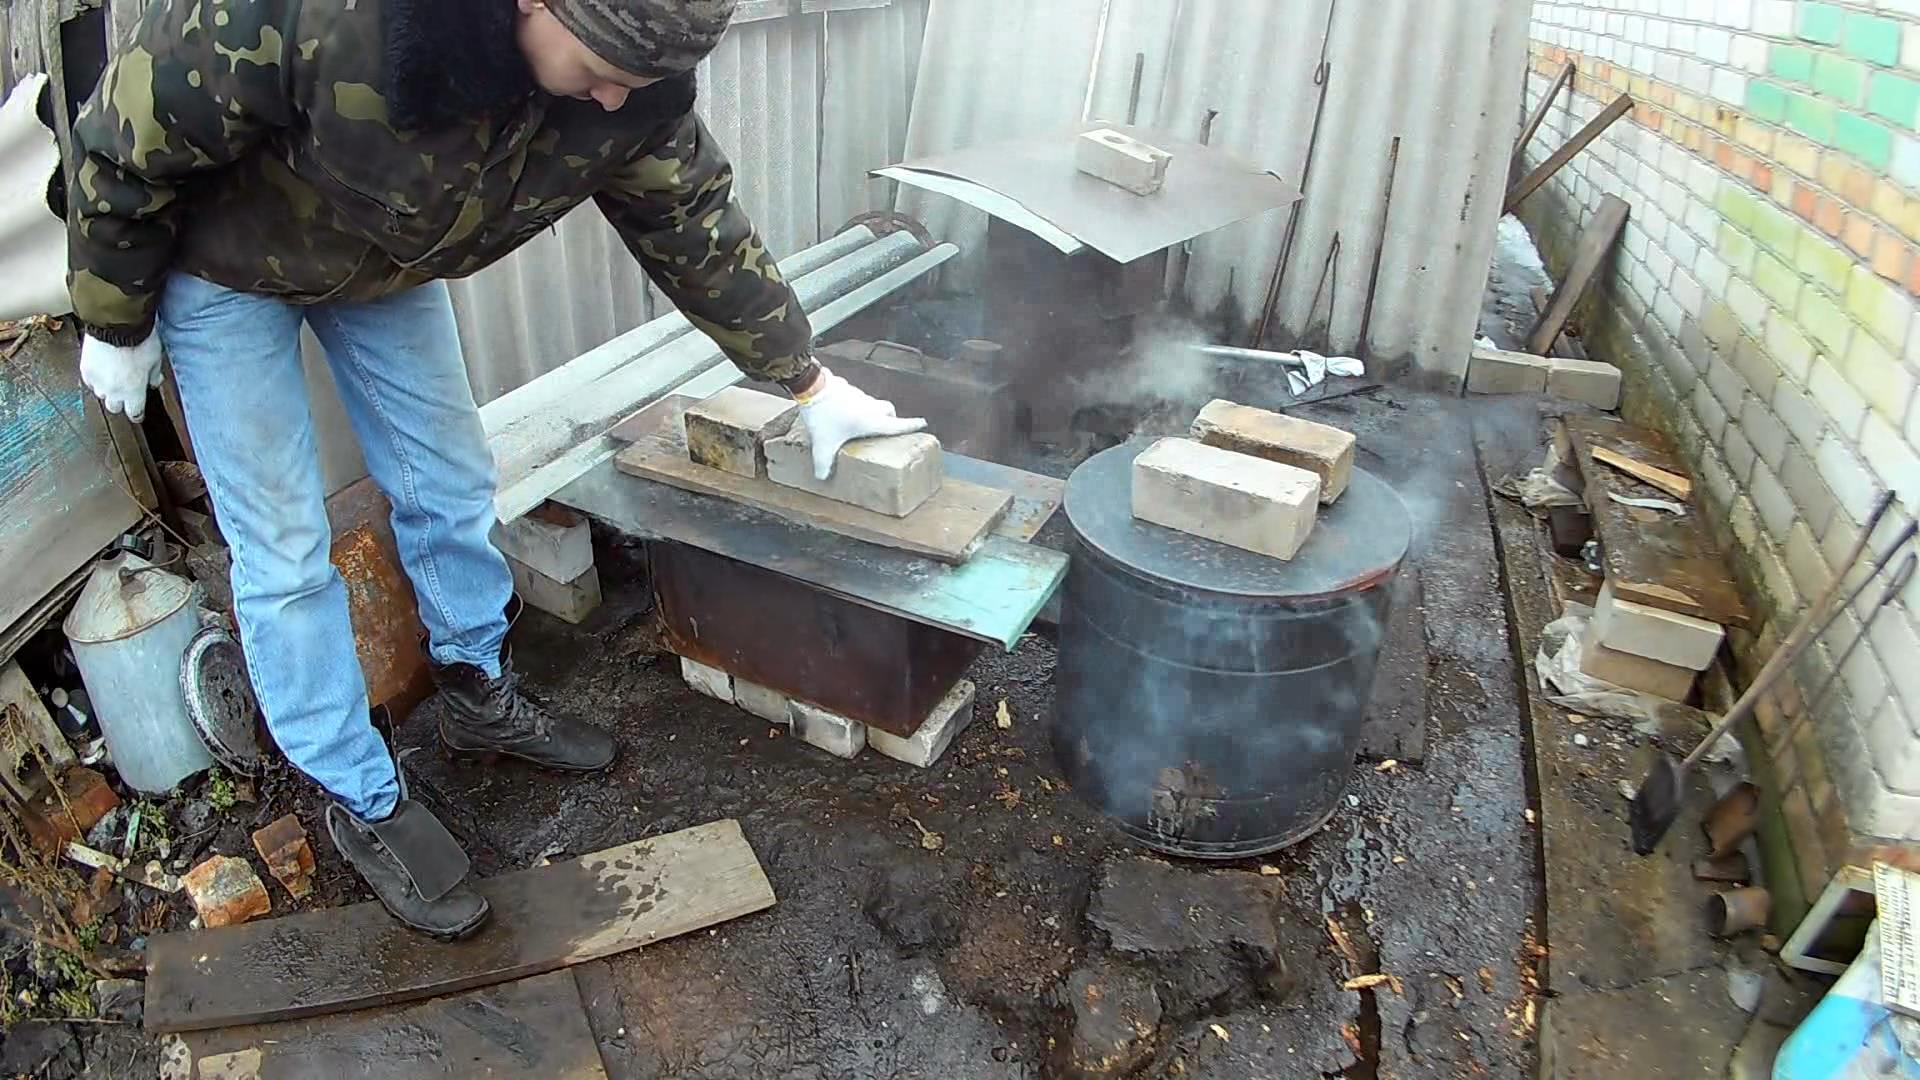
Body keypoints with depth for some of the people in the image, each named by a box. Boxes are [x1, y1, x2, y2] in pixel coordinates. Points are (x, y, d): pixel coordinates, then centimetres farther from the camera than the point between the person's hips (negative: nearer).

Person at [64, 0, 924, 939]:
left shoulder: (634, 79, -26)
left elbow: (699, 231, -11)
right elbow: (127, 142, -25)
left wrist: (808, 384, -4)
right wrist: (116, 324, -11)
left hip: (386, 259, 5)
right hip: (229, 257, -4)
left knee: (450, 482, 7)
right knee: (283, 547, -4)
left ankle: (482, 699, 31)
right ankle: (364, 804, 12)